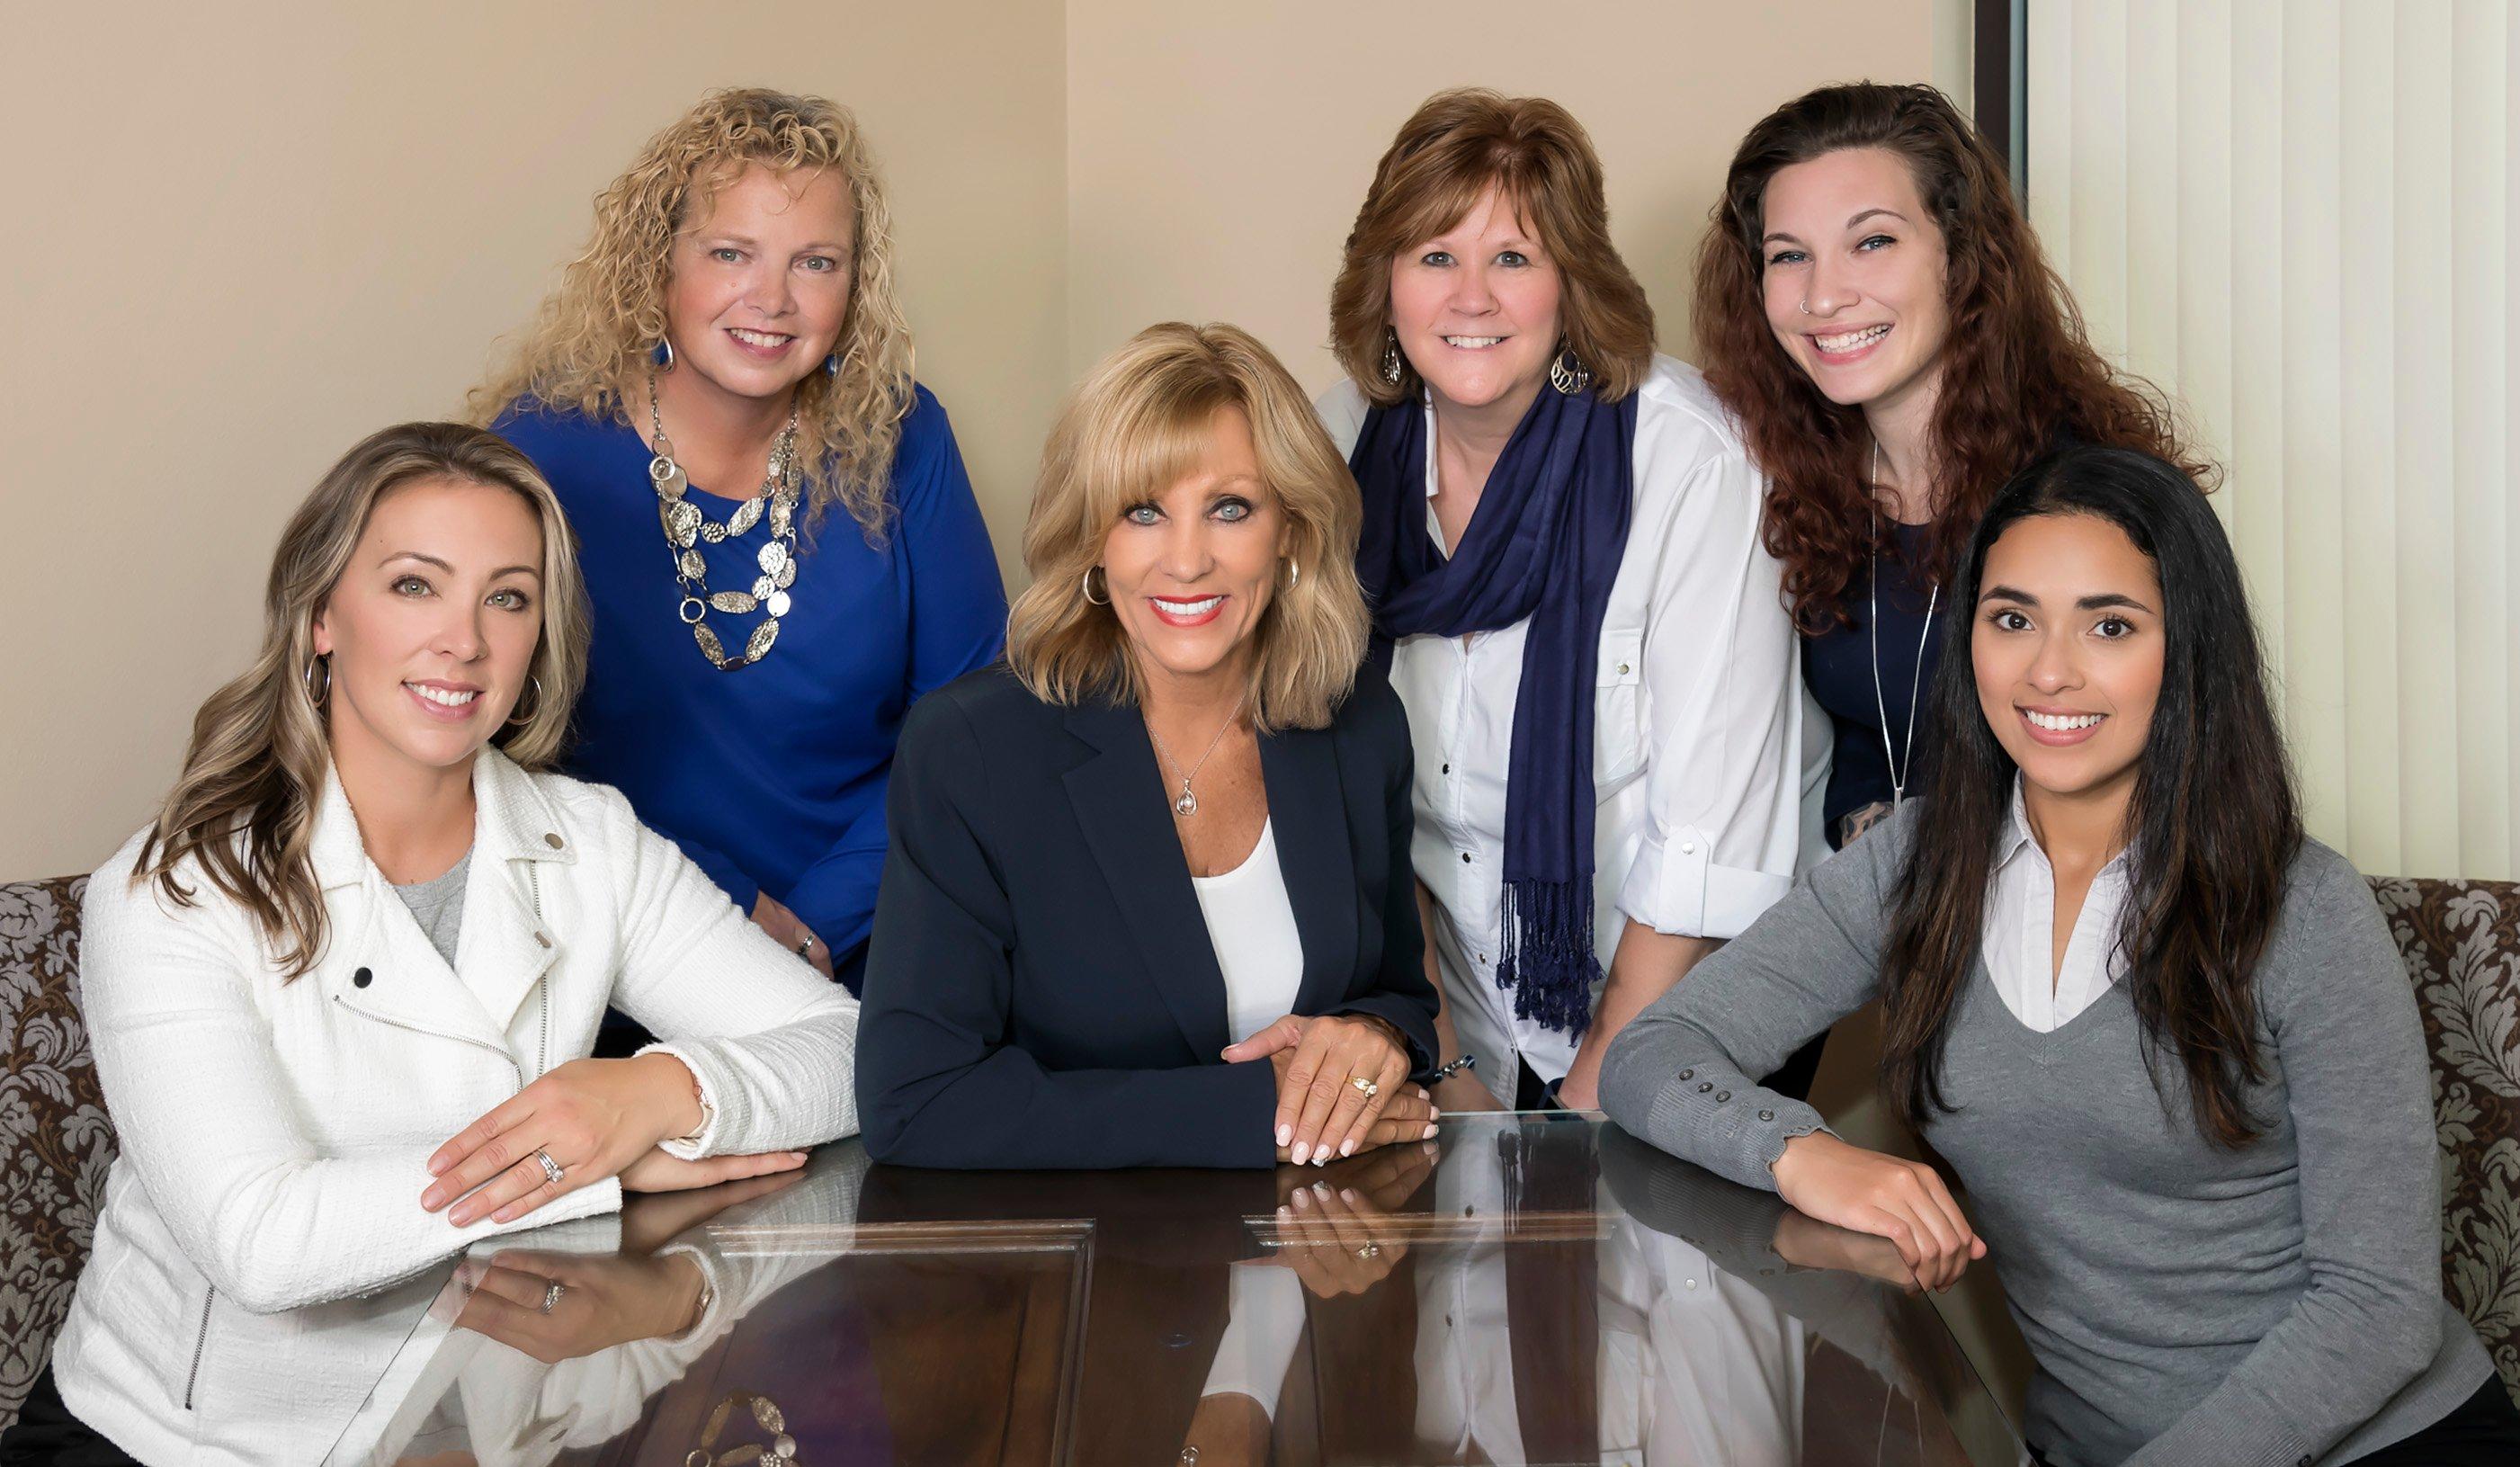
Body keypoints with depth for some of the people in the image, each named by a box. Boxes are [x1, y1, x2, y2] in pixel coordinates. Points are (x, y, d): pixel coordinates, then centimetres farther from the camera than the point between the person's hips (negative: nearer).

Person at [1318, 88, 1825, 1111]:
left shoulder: (1691, 459, -22)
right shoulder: (1349, 439, -8)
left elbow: (1712, 829, -19)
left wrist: (1600, 1085, -14)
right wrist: (1436, 1063, -4)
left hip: (1697, 1007, -3)